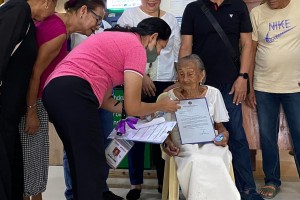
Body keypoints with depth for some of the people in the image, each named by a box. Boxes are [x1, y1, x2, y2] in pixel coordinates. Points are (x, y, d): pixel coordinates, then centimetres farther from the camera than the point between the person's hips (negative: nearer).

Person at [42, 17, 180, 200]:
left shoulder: (115, 39, 29)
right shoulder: (137, 48, 2)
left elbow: (103, 97, 28)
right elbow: (132, 108, 1)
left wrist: (140, 113, 32)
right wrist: (162, 106, 19)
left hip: (54, 91, 10)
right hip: (74, 93, -10)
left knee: (80, 165, 18)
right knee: (93, 166, -2)